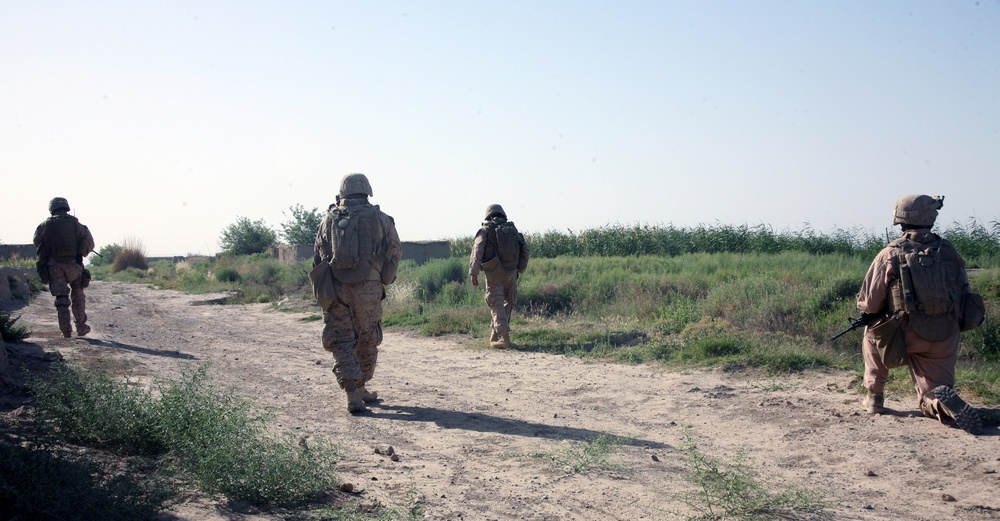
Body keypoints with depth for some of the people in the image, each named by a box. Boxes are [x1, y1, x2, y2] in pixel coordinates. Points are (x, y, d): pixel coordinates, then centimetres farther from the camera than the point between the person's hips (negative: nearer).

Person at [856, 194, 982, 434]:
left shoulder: (890, 255, -5)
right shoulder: (949, 252, 4)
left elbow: (869, 305, -4)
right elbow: (965, 296, 10)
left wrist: (890, 310, 18)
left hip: (907, 336, -3)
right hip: (946, 339, 3)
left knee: (873, 332, 30)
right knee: (931, 403, 18)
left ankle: (874, 396, 25)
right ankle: (943, 400, -19)